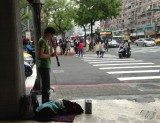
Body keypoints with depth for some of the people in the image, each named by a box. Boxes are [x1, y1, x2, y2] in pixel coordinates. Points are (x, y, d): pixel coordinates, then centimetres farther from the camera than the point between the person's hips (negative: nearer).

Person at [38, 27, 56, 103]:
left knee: (46, 86, 18)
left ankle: (46, 102, 29)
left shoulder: (46, 41, 15)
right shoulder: (42, 41, -15)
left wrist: (50, 44, 8)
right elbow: (41, 55, -24)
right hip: (44, 67, -10)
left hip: (46, 67, 10)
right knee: (46, 87, -5)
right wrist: (50, 55, -15)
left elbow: (50, 52, 19)